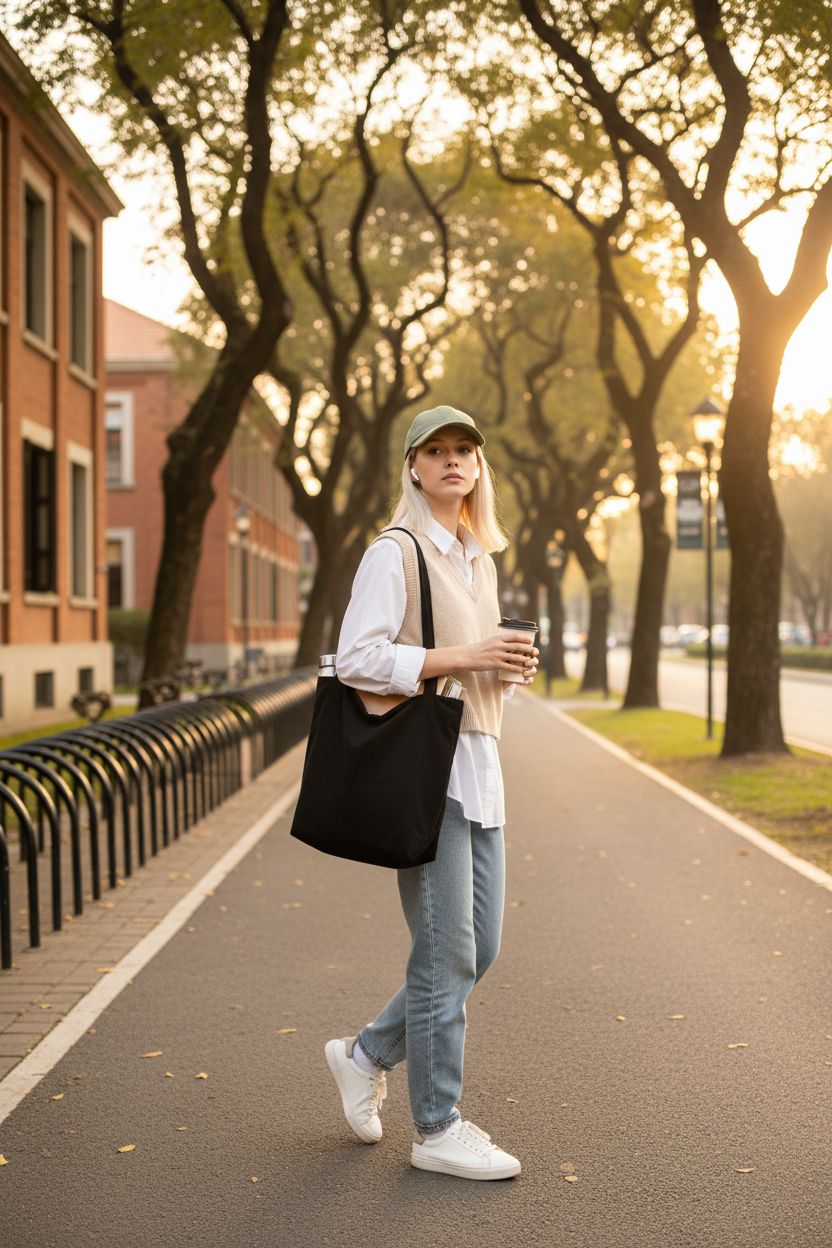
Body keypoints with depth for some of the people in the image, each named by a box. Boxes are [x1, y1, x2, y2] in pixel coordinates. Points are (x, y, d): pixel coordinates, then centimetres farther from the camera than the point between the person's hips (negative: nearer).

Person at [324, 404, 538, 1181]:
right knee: (446, 952, -2)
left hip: (477, 764, 8)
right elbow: (357, 660, -18)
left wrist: (507, 664, 4)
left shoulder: (478, 559, 17)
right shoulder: (395, 553, -8)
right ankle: (437, 1129, 11)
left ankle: (366, 1056, 29)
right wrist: (466, 657, -19)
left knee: (479, 948, 11)